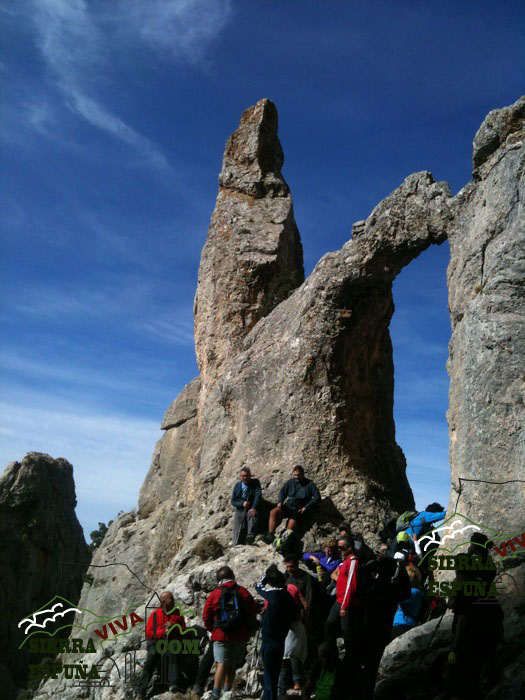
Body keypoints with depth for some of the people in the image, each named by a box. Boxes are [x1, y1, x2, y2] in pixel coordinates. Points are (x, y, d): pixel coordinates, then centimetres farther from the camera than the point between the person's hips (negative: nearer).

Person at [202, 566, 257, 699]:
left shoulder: (214, 595, -1)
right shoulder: (243, 593, 3)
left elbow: (206, 617, 1)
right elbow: (253, 614, 5)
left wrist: (213, 630, 16)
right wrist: (247, 632, 17)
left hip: (221, 636, -2)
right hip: (240, 637, 2)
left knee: (222, 665, -7)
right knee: (232, 666, 15)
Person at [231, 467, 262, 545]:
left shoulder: (255, 483, 3)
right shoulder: (237, 486, 11)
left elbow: (258, 495, -11)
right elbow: (233, 501, 8)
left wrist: (254, 508, -27)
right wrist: (242, 503, -13)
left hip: (251, 510, -3)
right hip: (239, 510, 3)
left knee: (252, 515, -36)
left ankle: (250, 536, -54)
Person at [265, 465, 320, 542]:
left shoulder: (309, 484, 0)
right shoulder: (290, 482, 13)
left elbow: (317, 497, -5)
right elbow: (282, 492, 22)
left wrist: (306, 507, -12)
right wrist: (280, 502, 1)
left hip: (299, 509, -3)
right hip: (288, 506, 4)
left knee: (291, 525, -28)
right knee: (273, 512, -23)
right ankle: (270, 535, -25)